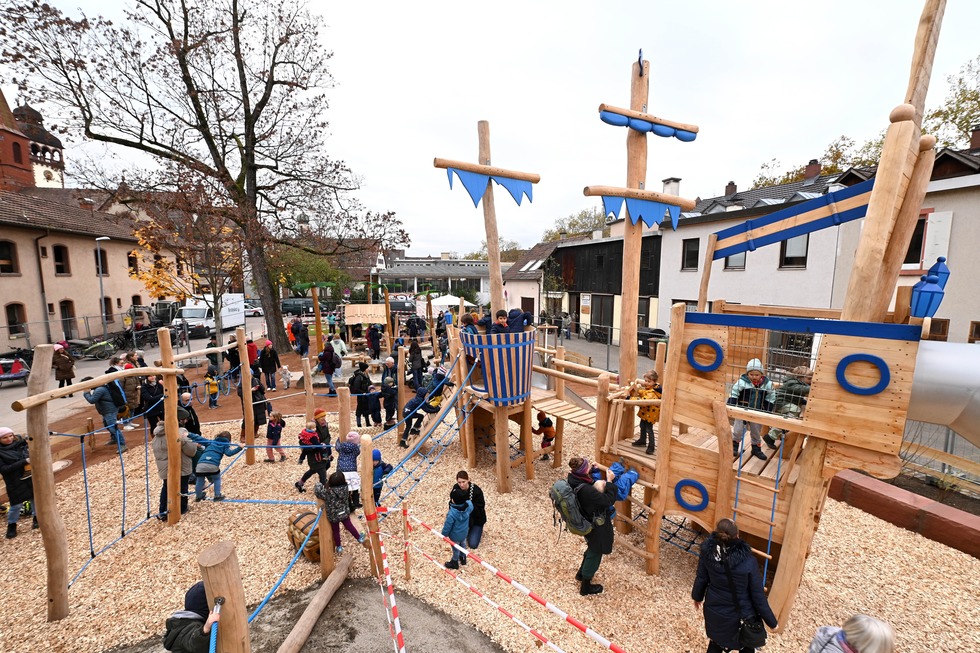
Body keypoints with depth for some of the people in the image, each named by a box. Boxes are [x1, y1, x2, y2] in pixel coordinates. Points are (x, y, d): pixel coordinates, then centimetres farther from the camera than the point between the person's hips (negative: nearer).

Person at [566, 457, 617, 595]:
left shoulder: (574, 478, -17)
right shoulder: (586, 490, -41)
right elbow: (608, 501, -31)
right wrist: (609, 481, -25)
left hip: (587, 521, 8)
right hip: (596, 526, -8)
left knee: (592, 548, 33)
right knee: (595, 553, 18)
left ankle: (581, 574, 55)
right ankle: (586, 586, 40)